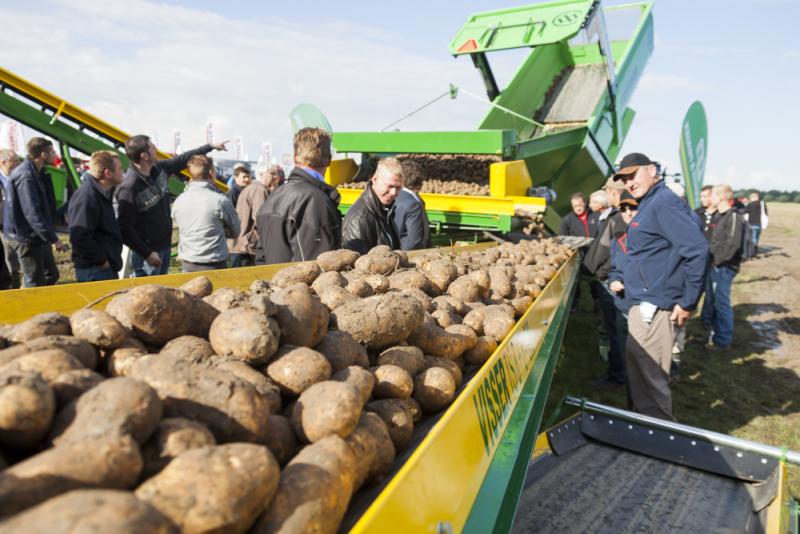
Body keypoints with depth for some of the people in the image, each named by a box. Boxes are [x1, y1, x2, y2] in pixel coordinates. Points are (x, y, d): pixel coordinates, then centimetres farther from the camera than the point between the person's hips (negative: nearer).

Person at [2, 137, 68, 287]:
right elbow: (32, 213, -28)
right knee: (35, 283, -1)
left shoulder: (37, 173, 11)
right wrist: (53, 239, -29)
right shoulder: (26, 176, -21)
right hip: (27, 238, -10)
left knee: (51, 275, 17)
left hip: (36, 236, 10)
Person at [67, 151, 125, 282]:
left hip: (107, 266, 10)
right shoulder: (86, 197, -20)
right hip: (94, 270, -10)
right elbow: (79, 237, -27)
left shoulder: (102, 193, 11)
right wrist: (100, 260, -18)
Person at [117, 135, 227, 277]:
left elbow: (183, 160, 16)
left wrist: (211, 146, 22)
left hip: (165, 246, 8)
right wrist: (147, 253, -21)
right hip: (148, 252, -8)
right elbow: (124, 228, -22)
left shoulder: (159, 168, -2)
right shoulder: (129, 187, -24)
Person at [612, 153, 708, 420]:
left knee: (648, 374, -3)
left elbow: (697, 249, -23)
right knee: (638, 367, 20)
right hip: (645, 302, 11)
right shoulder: (649, 204, 15)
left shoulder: (664, 202, -15)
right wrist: (621, 279, 16)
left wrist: (688, 302, -20)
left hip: (654, 305, -11)